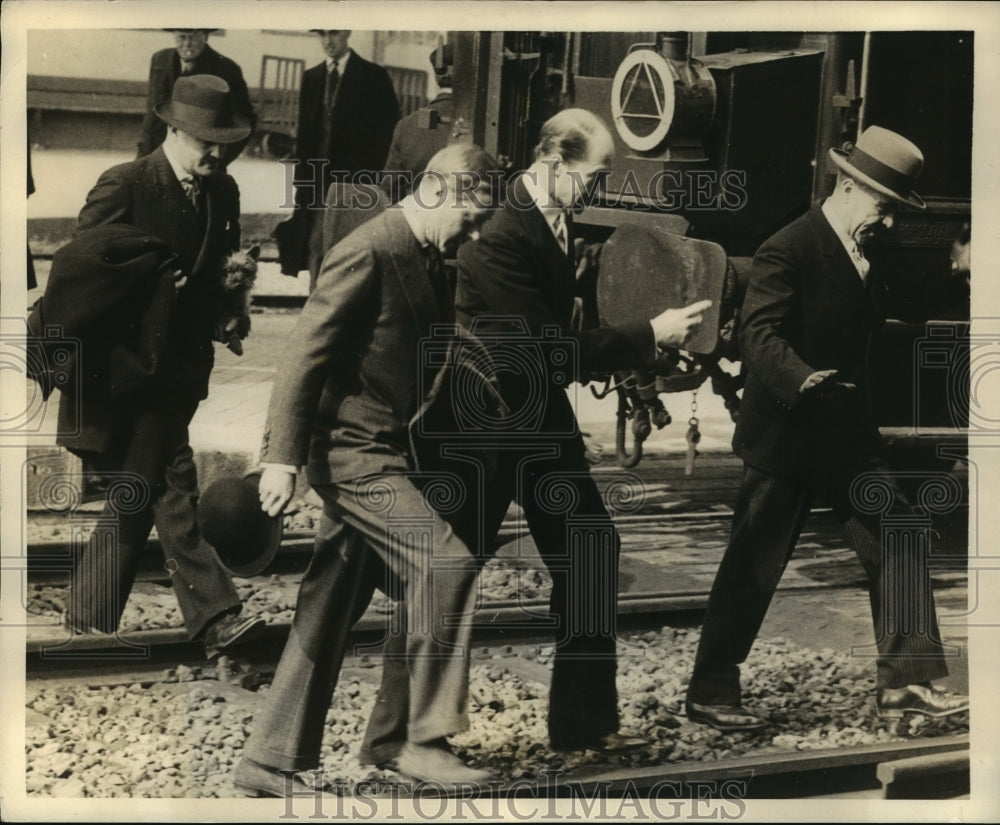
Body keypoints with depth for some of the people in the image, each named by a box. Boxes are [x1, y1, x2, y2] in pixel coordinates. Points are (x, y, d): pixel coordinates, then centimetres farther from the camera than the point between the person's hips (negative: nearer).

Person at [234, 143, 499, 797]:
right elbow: (306, 354, -18)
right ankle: (424, 738, -9)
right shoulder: (369, 252, -15)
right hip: (355, 451, -9)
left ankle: (270, 761, 17)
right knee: (447, 558, -17)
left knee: (328, 614, 10)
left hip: (389, 455, 9)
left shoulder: (426, 260, 14)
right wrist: (282, 459, -21)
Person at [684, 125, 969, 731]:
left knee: (900, 548, 2)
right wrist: (802, 381, -40)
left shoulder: (869, 260, 12)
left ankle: (907, 681, 9)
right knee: (754, 568, 1)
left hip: (849, 435, 8)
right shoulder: (788, 251, -14)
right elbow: (761, 333, -25)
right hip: (785, 437, -8)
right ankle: (711, 693, 12)